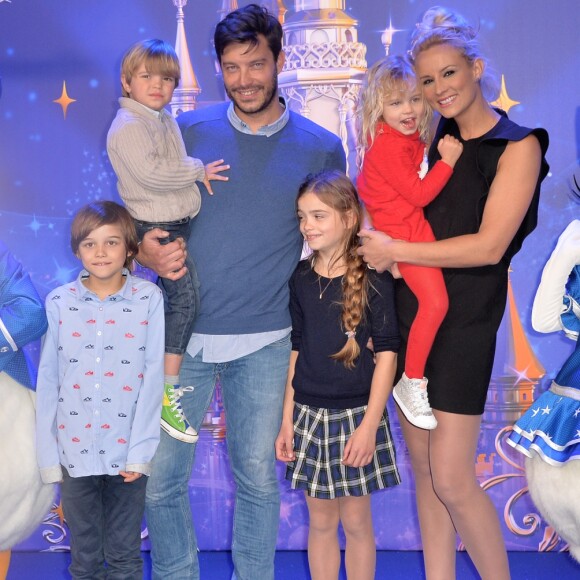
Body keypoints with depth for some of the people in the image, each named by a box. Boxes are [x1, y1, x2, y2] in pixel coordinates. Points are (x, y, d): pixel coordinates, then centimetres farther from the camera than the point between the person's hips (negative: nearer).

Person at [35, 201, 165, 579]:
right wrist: (48, 454, 1)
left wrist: (141, 449, -8)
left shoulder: (149, 298, -4)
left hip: (127, 450, -1)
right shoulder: (59, 302, 0)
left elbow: (153, 376, -5)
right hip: (74, 449, 2)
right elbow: (48, 381, 2)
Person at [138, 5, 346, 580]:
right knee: (159, 476, 6)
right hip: (182, 331, 1)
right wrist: (147, 251, -13)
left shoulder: (321, 148, 3)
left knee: (257, 477, 12)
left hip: (265, 342, 0)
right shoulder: (187, 131, 3)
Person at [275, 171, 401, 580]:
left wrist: (369, 424, -13)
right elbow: (296, 350, 8)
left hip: (356, 414, -4)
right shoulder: (301, 278, 4)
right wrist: (287, 420, 6)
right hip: (309, 414, 4)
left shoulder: (373, 278, -9)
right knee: (320, 521, 14)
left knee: (356, 521, 9)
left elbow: (386, 353, -9)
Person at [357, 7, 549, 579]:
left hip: (462, 321, -6)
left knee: (452, 480, -4)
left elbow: (488, 246, -15)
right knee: (422, 467, 10)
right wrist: (379, 244, -5)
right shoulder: (437, 140, 10)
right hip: (408, 311, 6)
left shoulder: (517, 146, -6)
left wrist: (394, 250, -14)